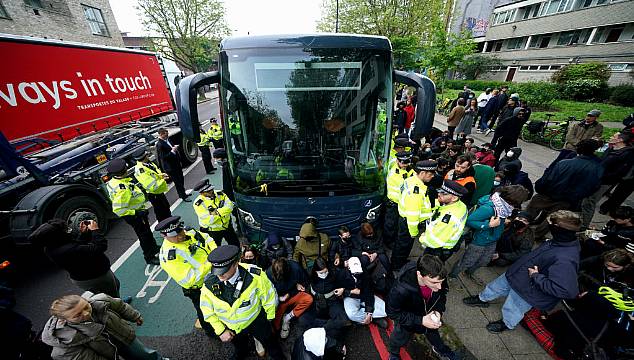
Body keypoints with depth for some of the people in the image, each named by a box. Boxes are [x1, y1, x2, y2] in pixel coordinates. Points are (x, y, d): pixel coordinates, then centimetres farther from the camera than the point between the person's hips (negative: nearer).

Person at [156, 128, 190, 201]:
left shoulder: (167, 140, 5)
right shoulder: (159, 145, -21)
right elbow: (163, 157, -24)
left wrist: (175, 147, 7)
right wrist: (172, 151, -27)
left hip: (176, 164, 9)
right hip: (170, 167, -9)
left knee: (181, 179, 20)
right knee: (178, 182, 2)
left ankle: (183, 193, 38)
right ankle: (184, 197, 15)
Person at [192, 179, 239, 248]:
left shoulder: (220, 194, -8)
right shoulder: (198, 203, -20)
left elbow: (230, 206, -17)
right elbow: (208, 221, -27)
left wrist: (217, 212, -29)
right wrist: (223, 210, -24)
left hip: (227, 226, 4)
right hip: (212, 231, -4)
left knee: (236, 245, 21)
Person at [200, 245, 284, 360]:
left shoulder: (254, 275, -37)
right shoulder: (209, 284, -28)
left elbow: (269, 296, -18)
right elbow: (208, 311, -6)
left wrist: (269, 319, -3)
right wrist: (221, 330, -4)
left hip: (256, 320, -2)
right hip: (232, 328, 2)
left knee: (271, 345, 24)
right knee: (240, 350, 33)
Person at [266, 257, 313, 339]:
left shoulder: (295, 268, -22)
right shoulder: (269, 273, -20)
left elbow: (305, 282, -5)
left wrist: (289, 294, -11)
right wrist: (278, 297, -19)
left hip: (293, 295, 1)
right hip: (278, 300, -1)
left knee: (309, 299, -24)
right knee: (274, 325, -20)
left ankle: (288, 317, -9)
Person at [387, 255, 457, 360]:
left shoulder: (437, 279, -32)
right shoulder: (401, 289, -45)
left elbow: (441, 295, -7)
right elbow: (392, 312, -27)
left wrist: (438, 311, -21)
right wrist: (420, 321, -31)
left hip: (427, 313, 4)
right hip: (405, 317, -4)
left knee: (432, 330, 29)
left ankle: (439, 348, 63)